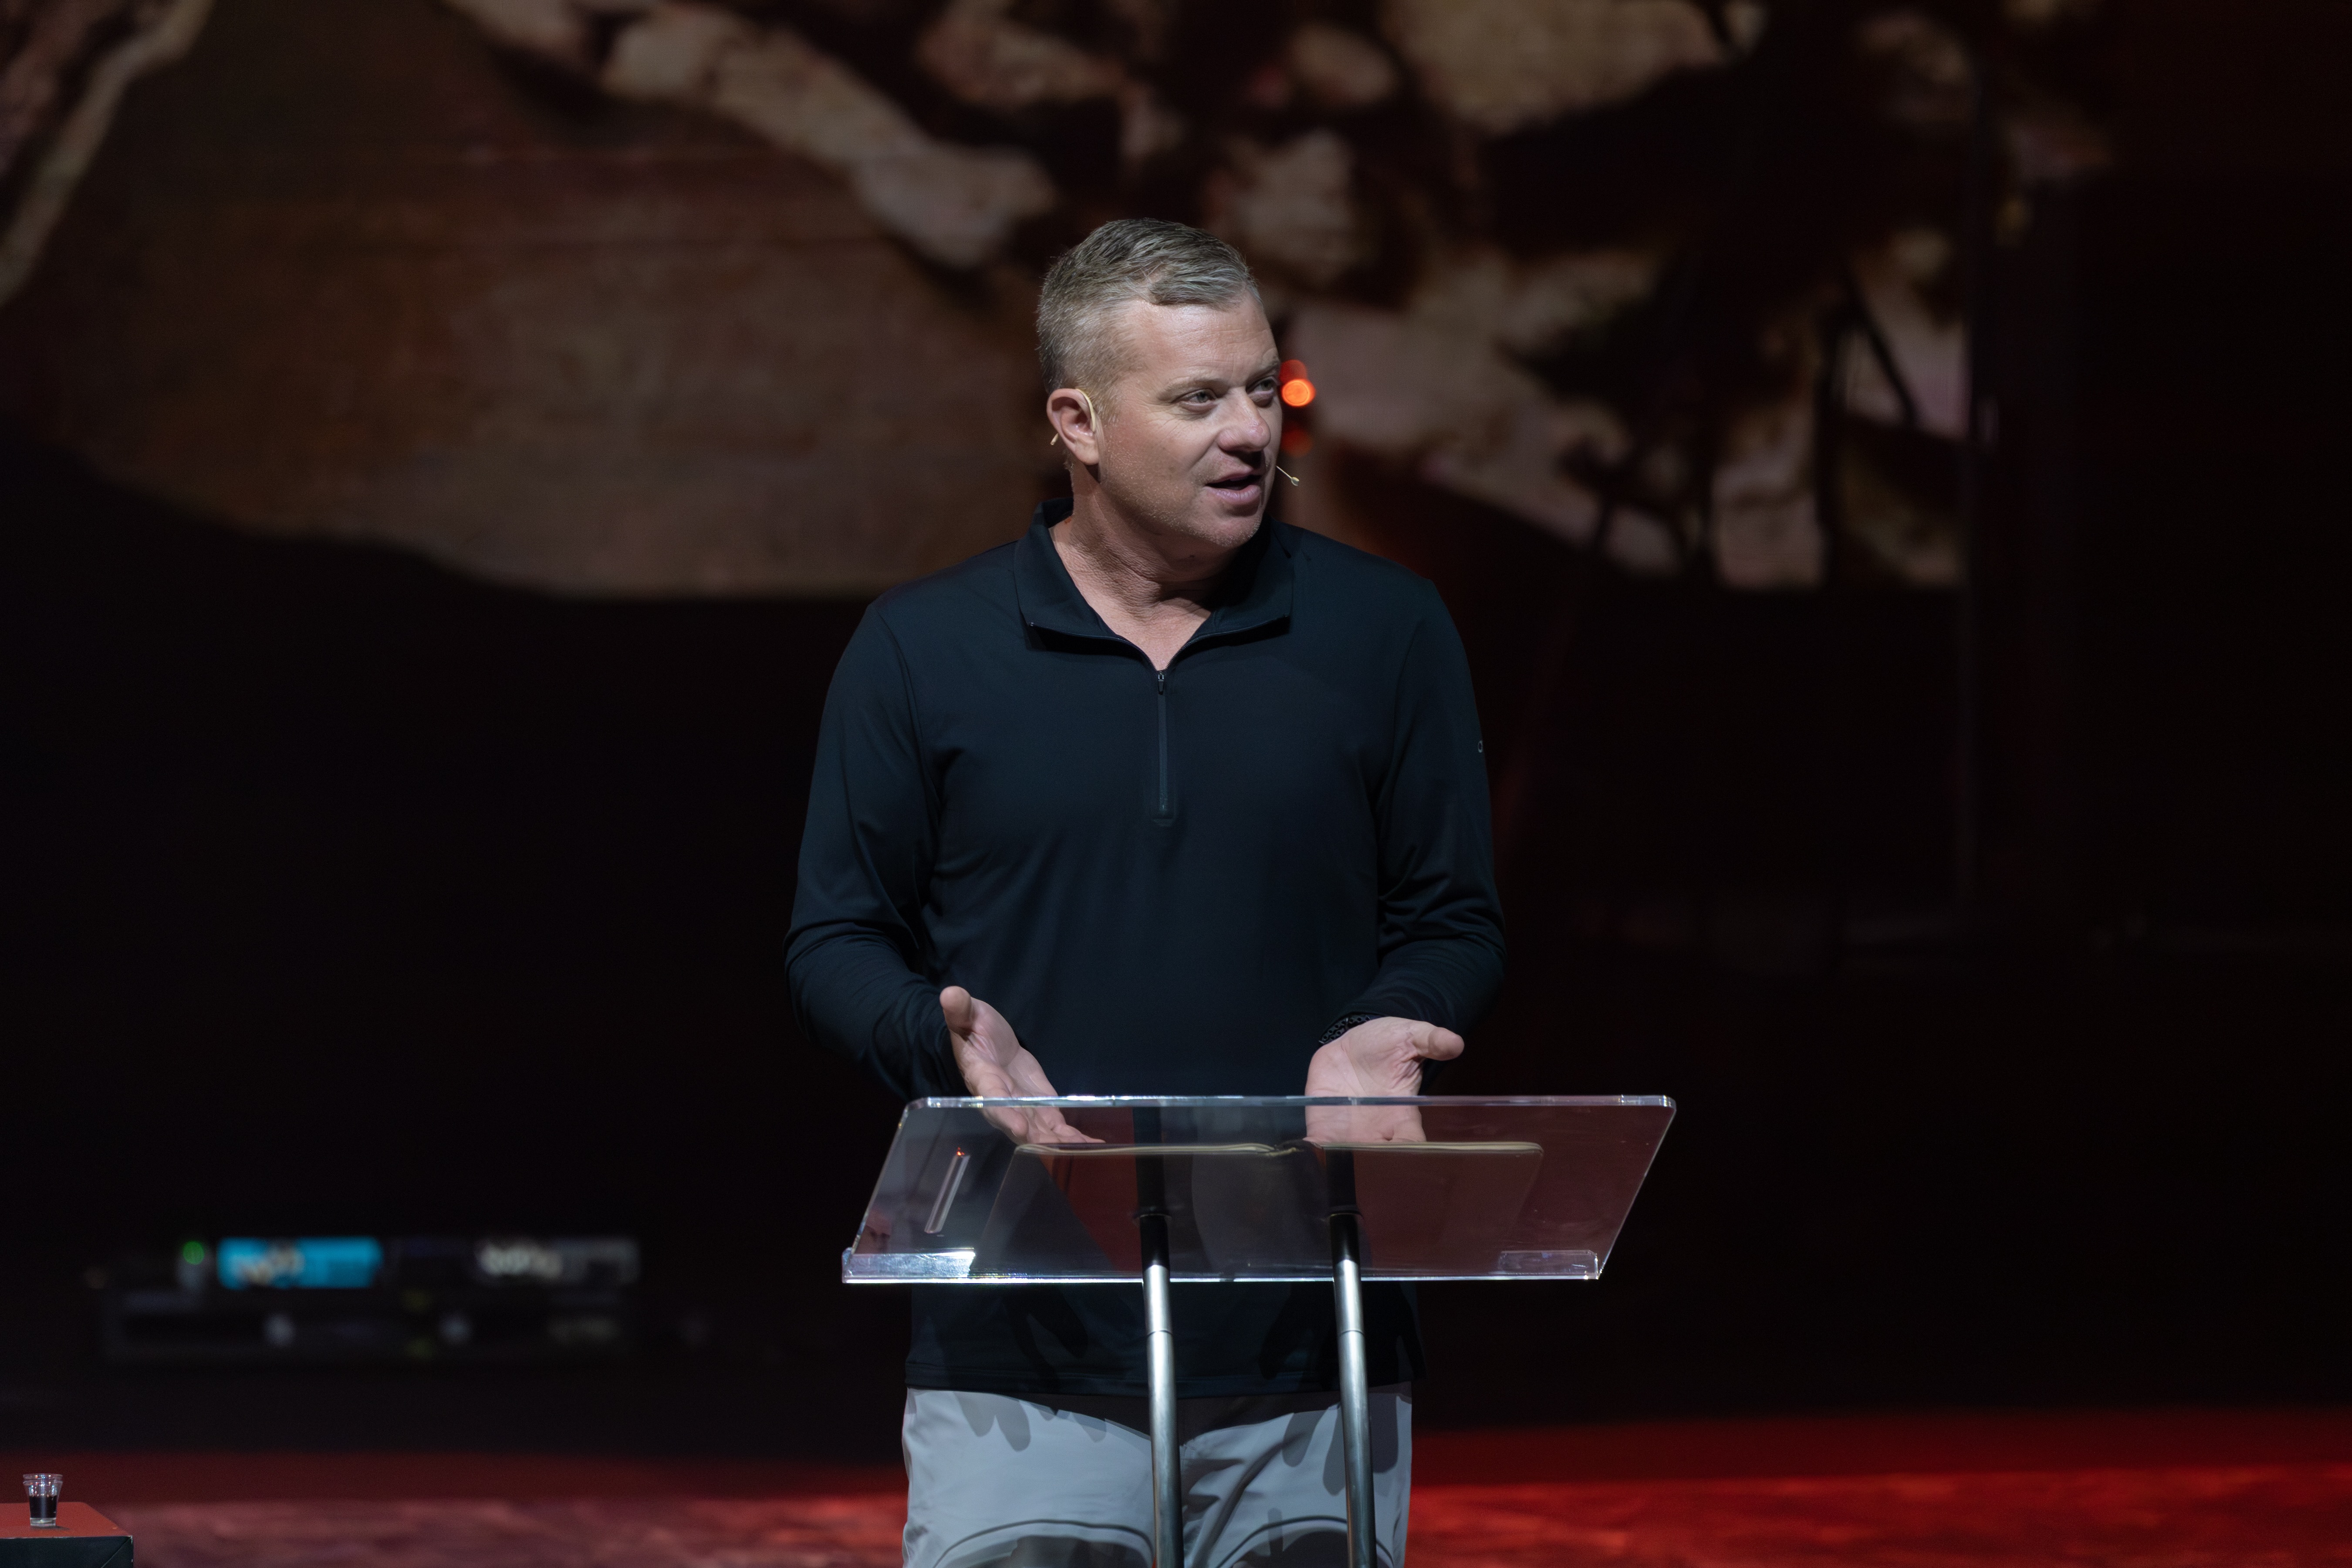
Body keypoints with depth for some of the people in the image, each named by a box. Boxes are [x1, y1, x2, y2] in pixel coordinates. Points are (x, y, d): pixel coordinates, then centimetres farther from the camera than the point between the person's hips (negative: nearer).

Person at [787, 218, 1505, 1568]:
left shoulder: (1386, 633, 8)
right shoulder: (923, 650, 6)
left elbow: (1454, 924, 12)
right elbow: (839, 941, 9)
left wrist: (1386, 1035, -9)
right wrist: (949, 1040, -11)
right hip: (1022, 1348, -1)